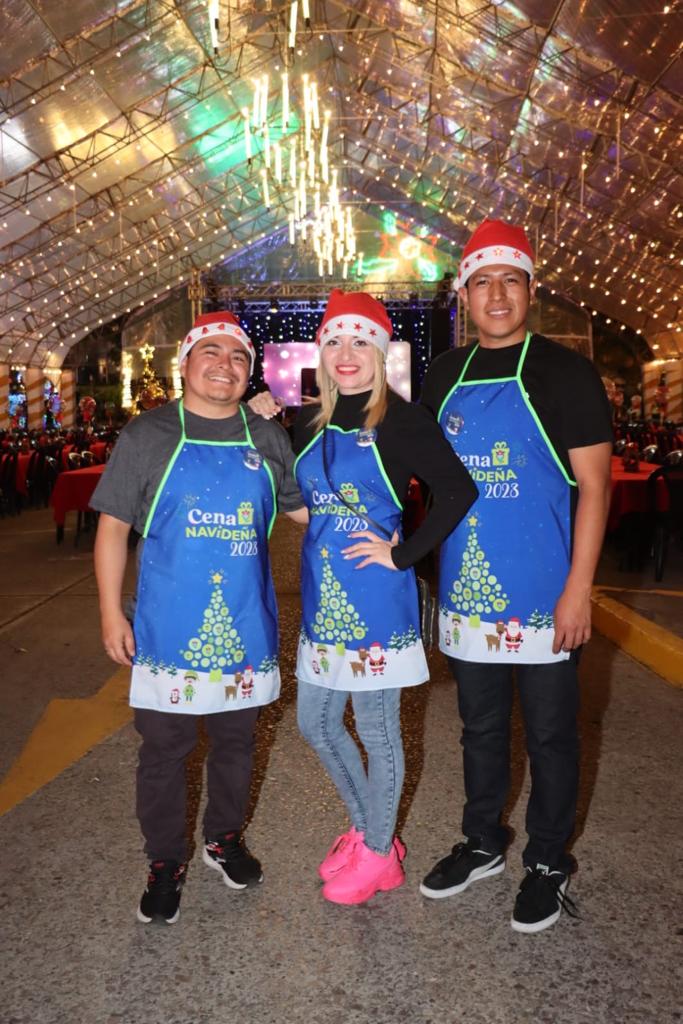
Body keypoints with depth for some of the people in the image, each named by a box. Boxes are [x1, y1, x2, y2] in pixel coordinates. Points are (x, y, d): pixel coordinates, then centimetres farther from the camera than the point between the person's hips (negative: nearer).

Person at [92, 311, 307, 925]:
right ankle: (166, 862, 30)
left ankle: (225, 839, 40)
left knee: (236, 741, 17)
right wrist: (111, 613, -6)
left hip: (245, 626, 3)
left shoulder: (268, 438, 5)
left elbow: (305, 509, 15)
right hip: (168, 629, -2)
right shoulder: (148, 435, -2)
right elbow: (113, 527, -2)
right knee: (164, 749, 9)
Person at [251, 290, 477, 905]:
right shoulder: (311, 424, 8)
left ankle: (378, 854, 31)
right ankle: (364, 829, 40)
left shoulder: (400, 421, -12)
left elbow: (459, 492, -19)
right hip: (322, 597, 7)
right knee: (316, 723, 17)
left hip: (377, 600, -7)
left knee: (377, 731, 8)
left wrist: (404, 555, -17)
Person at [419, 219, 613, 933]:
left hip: (543, 601, -4)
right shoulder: (444, 376, 7)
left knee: (549, 734, 11)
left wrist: (578, 590, -15)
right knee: (480, 727, 19)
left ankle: (547, 863, 31)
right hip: (467, 596, 5)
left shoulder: (565, 373, -7)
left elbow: (593, 485, -10)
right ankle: (482, 844, 39)